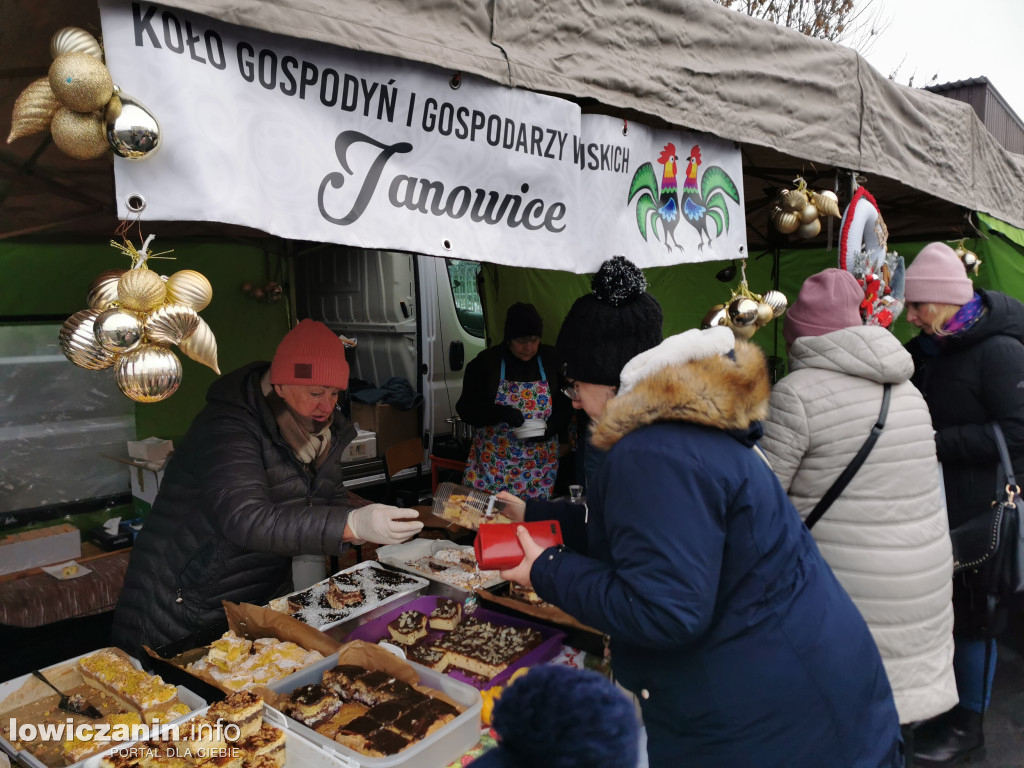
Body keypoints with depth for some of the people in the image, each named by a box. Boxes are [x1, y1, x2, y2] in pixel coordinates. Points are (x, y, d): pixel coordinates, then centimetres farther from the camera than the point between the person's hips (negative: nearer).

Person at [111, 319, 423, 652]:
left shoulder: (321, 429, 0)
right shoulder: (226, 428, -26)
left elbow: (331, 500, 8)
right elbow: (246, 519, -40)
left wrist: (368, 527, -15)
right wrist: (353, 524, -49)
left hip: (266, 597, 7)